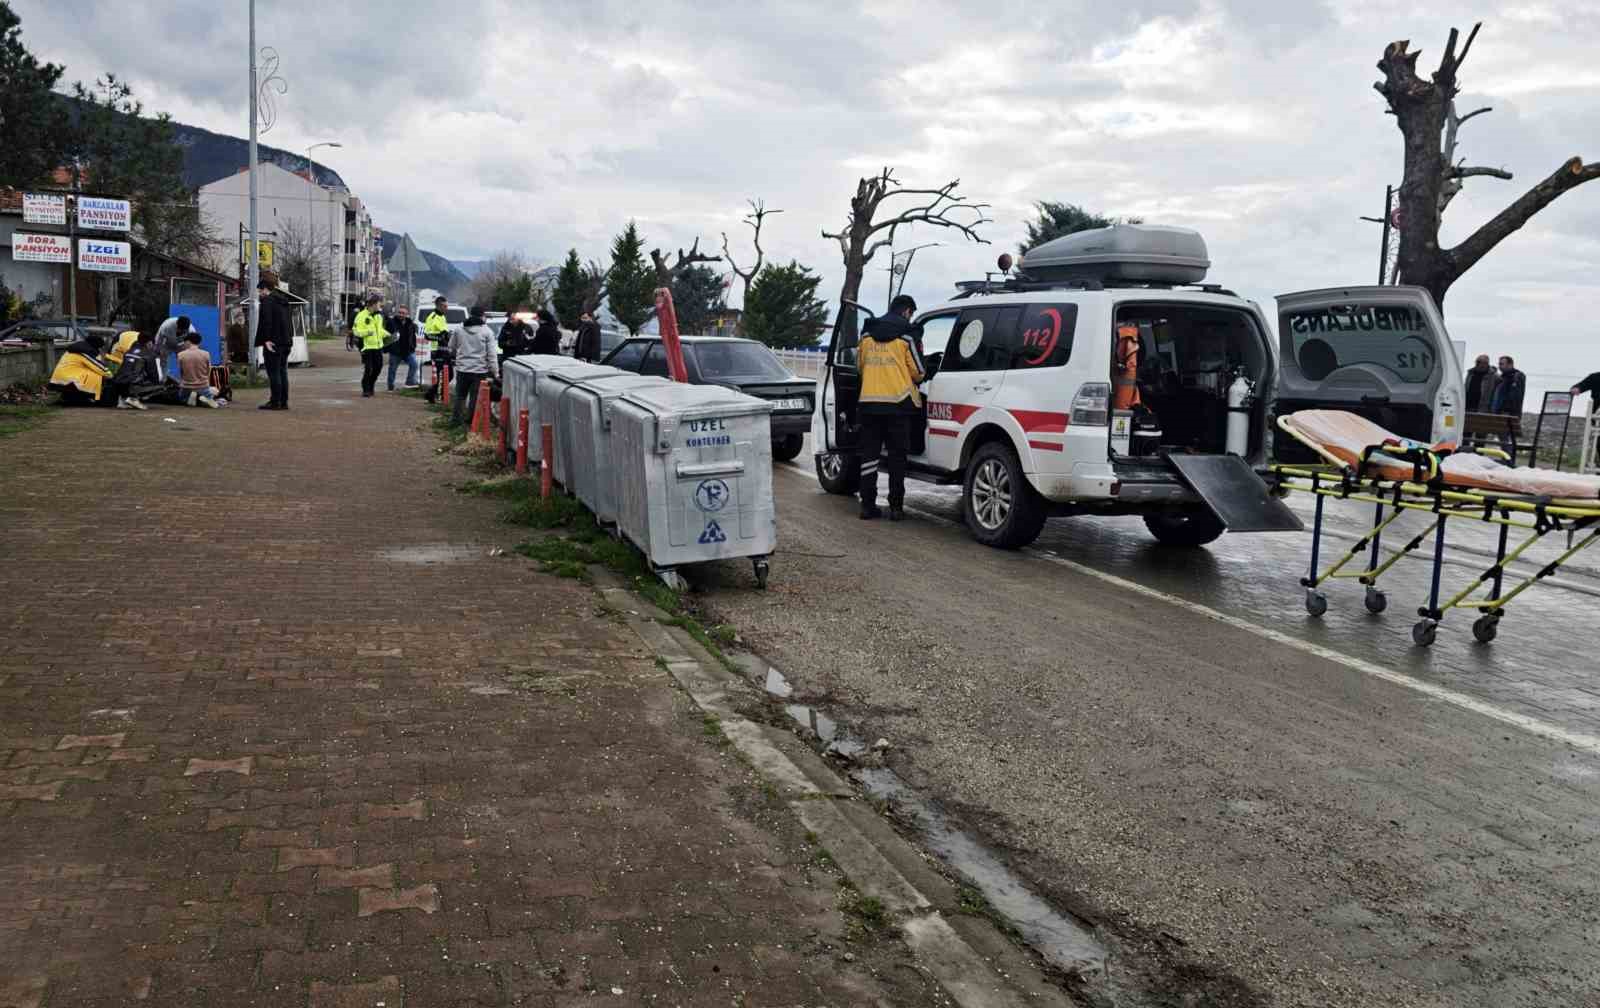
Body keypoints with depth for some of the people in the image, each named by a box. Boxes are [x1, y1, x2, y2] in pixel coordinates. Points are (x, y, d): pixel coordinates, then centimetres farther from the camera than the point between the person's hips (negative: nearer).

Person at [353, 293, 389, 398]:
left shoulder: (378, 315, 12)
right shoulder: (361, 316, -11)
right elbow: (357, 331, -12)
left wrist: (387, 334, 10)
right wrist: (367, 332, -28)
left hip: (378, 346, 7)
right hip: (367, 347, -7)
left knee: (378, 367, 9)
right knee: (368, 369, -8)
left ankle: (371, 386, 28)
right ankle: (365, 390, 3)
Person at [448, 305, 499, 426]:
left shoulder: (459, 330, 3)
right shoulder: (487, 331, -7)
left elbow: (451, 348, 15)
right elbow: (491, 354, -10)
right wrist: (495, 373, -8)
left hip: (462, 369, 3)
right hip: (480, 370, -3)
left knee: (460, 395, 15)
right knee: (475, 397, 4)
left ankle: (455, 418, 17)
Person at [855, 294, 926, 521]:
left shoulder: (867, 334, 10)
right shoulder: (907, 335, -3)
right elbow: (918, 372, -1)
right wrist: (913, 380, 22)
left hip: (869, 401, 3)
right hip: (898, 401, -3)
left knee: (869, 454, 8)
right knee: (897, 456, 4)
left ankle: (868, 505, 7)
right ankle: (896, 507, 4)